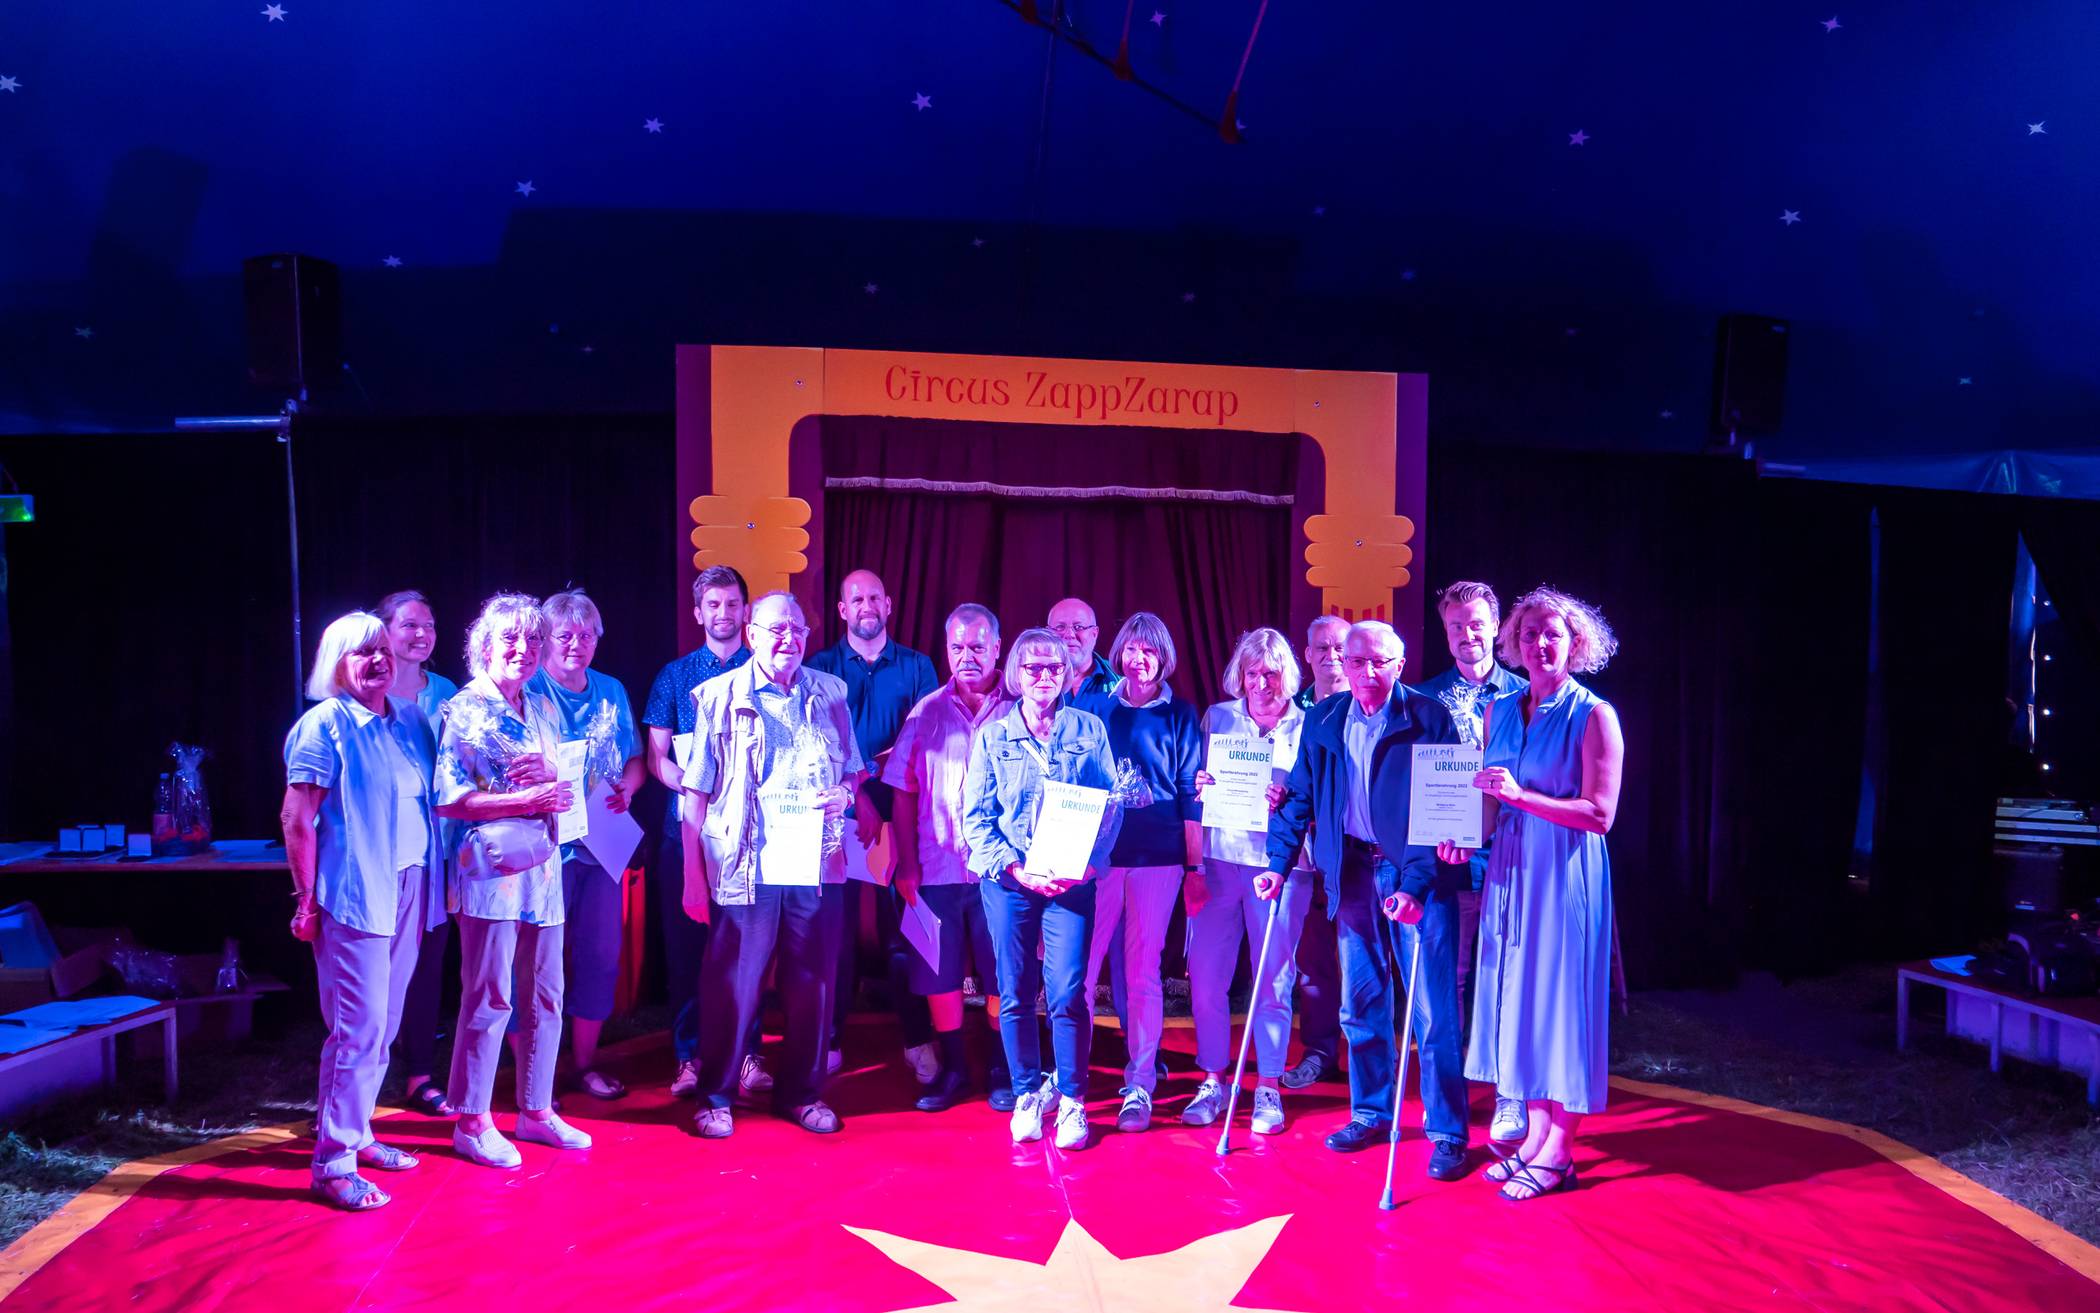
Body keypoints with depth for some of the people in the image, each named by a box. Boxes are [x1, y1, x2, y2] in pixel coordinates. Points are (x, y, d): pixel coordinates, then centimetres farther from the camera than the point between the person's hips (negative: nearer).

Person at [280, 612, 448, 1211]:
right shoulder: (325, 724, -7)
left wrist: (435, 885, 12)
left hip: (408, 893, 7)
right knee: (360, 1027, -5)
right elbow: (297, 820, -9)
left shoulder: (411, 721, 11)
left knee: (383, 1025, 14)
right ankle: (333, 1162, 5)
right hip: (354, 897, -7)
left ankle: (356, 1133, 28)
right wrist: (306, 900, -11)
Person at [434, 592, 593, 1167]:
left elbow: (566, 786, 17)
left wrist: (549, 775, -6)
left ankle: (536, 1109, 24)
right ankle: (472, 1121, 14)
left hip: (543, 868, 6)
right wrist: (526, 799, -18)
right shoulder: (464, 711, -5)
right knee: (489, 999, -1)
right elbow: (450, 800, -12)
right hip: (490, 868, -6)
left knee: (545, 995, 11)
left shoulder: (543, 709, 14)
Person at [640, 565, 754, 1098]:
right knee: (686, 943, 3)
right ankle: (689, 1057, 13)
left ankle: (748, 1055, 8)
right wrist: (692, 785, -12)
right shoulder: (675, 675, 11)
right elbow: (657, 757, 7)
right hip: (688, 828, 1)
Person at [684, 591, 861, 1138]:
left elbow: (853, 771, 18)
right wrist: (693, 874, -3)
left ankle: (801, 1091, 26)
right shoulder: (719, 697, 1)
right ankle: (715, 1096, 21)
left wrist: (843, 794, -5)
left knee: (812, 985, 9)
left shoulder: (830, 694, 9)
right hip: (744, 867, -3)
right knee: (731, 986, 4)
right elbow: (697, 793, 0)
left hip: (815, 866, 3)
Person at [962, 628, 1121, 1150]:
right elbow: (975, 816, 3)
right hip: (1007, 880, 1)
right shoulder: (992, 736, 7)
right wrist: (1017, 868, -9)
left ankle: (1071, 1101, 9)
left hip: (1072, 882, -1)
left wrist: (1086, 864, -10)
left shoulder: (1090, 730, 6)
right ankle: (1028, 1096, 20)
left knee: (1067, 994, -6)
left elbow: (1110, 807, 4)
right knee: (1015, 994, 4)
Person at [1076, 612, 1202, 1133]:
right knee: (1079, 967, 0)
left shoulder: (1179, 716, 6)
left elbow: (1191, 794, 4)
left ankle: (1140, 1085, 13)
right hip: (1096, 855, 1)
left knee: (1143, 973, 3)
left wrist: (1196, 866, 1)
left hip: (1157, 860, -1)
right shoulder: (1093, 708, 8)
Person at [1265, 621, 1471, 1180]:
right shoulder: (1322, 721, 5)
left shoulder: (1429, 718, -9)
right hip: (1354, 873, 5)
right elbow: (1299, 797, 11)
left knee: (1433, 1011, -1)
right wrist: (1278, 863, 3)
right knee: (1360, 1003, 13)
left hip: (1418, 875, -4)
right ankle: (1370, 1113, 29)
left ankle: (1448, 1134, 11)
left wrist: (1417, 883, -21)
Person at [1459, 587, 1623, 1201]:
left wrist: (1522, 796, -21)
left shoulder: (1594, 715, -7)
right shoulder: (1500, 711, 10)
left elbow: (1600, 814, -13)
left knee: (1562, 996, 0)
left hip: (1567, 874, -6)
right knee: (1517, 993, 9)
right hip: (1509, 869, 6)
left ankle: (1559, 1151, 11)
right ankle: (1535, 1133, 21)